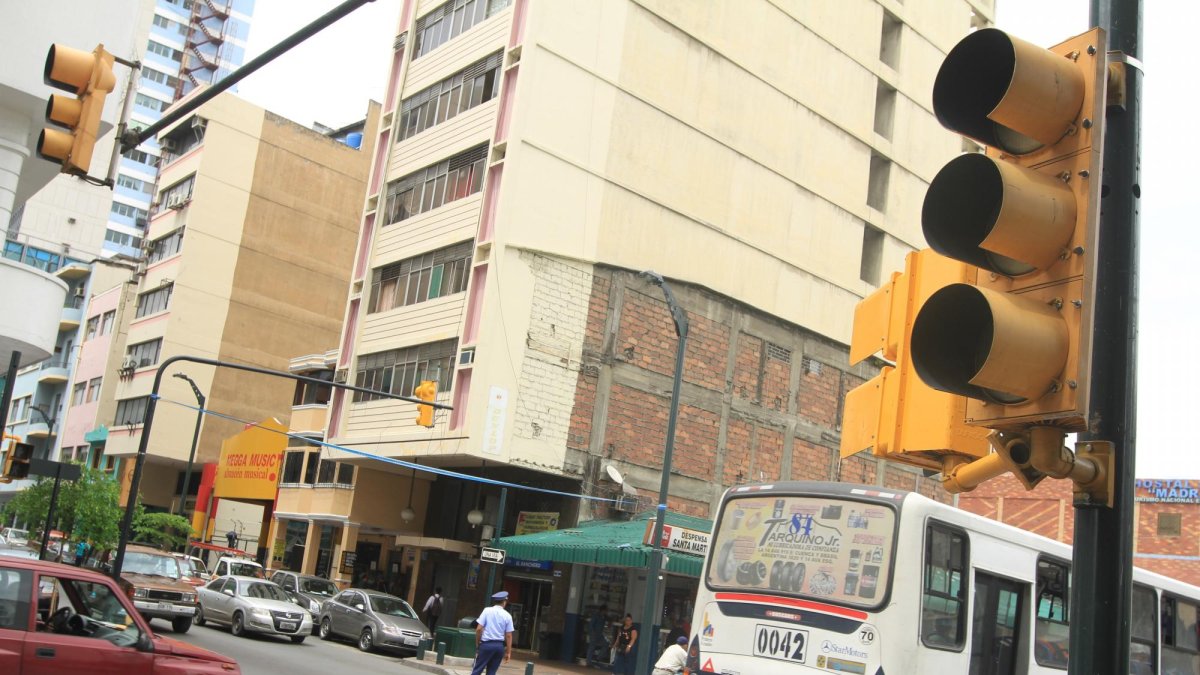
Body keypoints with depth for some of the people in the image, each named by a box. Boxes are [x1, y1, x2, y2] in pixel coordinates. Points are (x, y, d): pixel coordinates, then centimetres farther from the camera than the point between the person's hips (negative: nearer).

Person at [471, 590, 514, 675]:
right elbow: (509, 635, 1)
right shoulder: (507, 615, 2)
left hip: (486, 644, -2)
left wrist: (477, 644, 5)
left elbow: (479, 629, -7)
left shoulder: (487, 611, -2)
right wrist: (508, 652, 6)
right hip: (499, 646, 2)